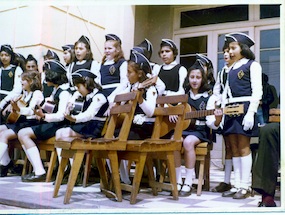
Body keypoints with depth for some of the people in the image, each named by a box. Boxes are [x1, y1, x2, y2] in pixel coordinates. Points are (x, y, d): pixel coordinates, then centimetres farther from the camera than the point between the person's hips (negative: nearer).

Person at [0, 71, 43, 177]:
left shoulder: (37, 93, -8)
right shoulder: (25, 93, 18)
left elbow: (31, 111, -20)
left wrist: (18, 109, -36)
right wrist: (12, 106, 5)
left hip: (30, 123, -9)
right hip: (20, 121, 9)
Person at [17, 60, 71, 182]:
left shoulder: (64, 92, -15)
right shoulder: (57, 89, 15)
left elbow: (61, 116, -24)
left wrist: (44, 116, -34)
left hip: (59, 126, -10)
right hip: (54, 123, 10)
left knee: (23, 134, -15)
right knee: (22, 133, 3)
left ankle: (40, 172, -16)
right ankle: (37, 170, -5)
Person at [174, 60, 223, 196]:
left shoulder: (209, 98, 1)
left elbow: (210, 123, -7)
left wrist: (217, 120, -30)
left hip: (199, 131, -3)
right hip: (182, 128, 3)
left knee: (188, 142, -35)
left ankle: (188, 183, -24)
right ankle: (178, 181, -19)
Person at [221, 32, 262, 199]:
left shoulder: (252, 65, 2)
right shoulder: (232, 68, 22)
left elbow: (257, 91, -7)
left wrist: (250, 113, -17)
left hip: (244, 107, -7)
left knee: (243, 147, -7)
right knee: (234, 148, 4)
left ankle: (245, 186, -2)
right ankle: (237, 185, 8)